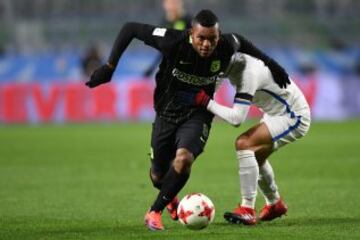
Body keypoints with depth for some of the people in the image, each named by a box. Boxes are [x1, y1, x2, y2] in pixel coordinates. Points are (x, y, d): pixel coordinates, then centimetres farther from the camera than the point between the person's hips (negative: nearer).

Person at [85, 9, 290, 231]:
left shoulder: (226, 47, -19)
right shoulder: (174, 42, -27)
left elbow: (241, 42, 8)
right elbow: (130, 29, -19)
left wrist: (270, 64, 14)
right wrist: (110, 67, -21)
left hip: (198, 114, 0)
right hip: (167, 113, 0)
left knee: (184, 159, -29)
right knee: (158, 177, 10)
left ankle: (155, 211, -9)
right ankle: (170, 197, 49)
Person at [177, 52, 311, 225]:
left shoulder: (247, 73, -32)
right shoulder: (236, 61, -6)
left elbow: (237, 119, -35)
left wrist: (204, 101, -34)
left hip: (294, 117, -10)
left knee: (244, 144, -23)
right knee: (255, 156, 22)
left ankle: (247, 211, -23)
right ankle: (275, 204, 44)